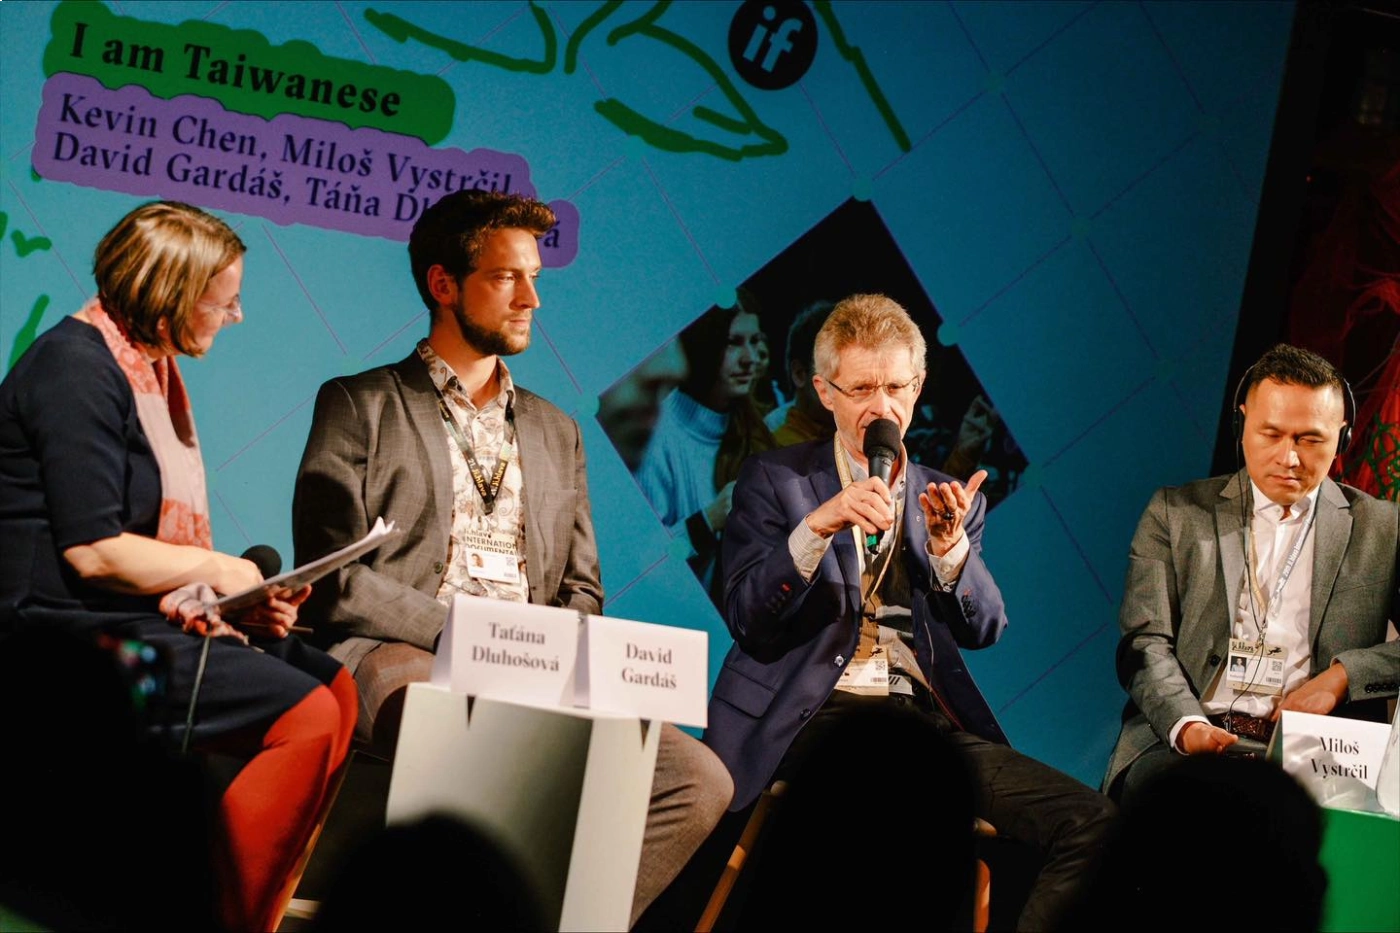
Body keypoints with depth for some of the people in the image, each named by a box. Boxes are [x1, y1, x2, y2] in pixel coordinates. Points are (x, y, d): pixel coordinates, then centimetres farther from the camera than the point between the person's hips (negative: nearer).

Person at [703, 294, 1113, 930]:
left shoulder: (949, 501, 21)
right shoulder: (774, 482, 11)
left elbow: (984, 629, 7)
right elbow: (746, 618, -3)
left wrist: (948, 544, -12)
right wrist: (818, 526, -18)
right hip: (817, 716, -4)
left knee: (1089, 822, -18)